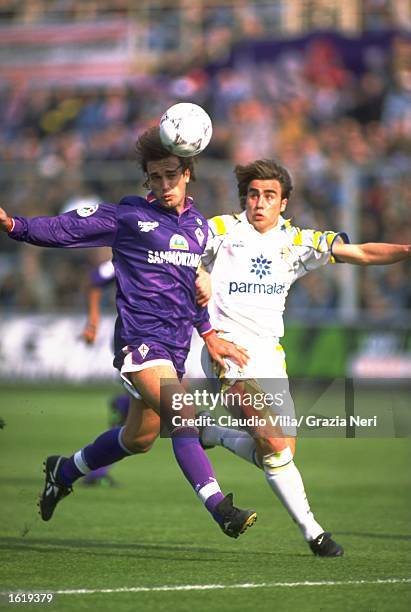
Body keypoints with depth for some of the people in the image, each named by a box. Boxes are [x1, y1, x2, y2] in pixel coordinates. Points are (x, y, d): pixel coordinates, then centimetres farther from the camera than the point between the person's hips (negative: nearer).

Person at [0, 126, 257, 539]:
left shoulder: (199, 226, 14)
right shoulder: (128, 217, -4)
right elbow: (63, 230, -6)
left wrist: (208, 334, 24)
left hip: (174, 347, 7)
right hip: (139, 339, -7)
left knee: (139, 439, 15)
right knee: (182, 413, -25)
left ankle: (64, 471, 39)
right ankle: (219, 508, -30)